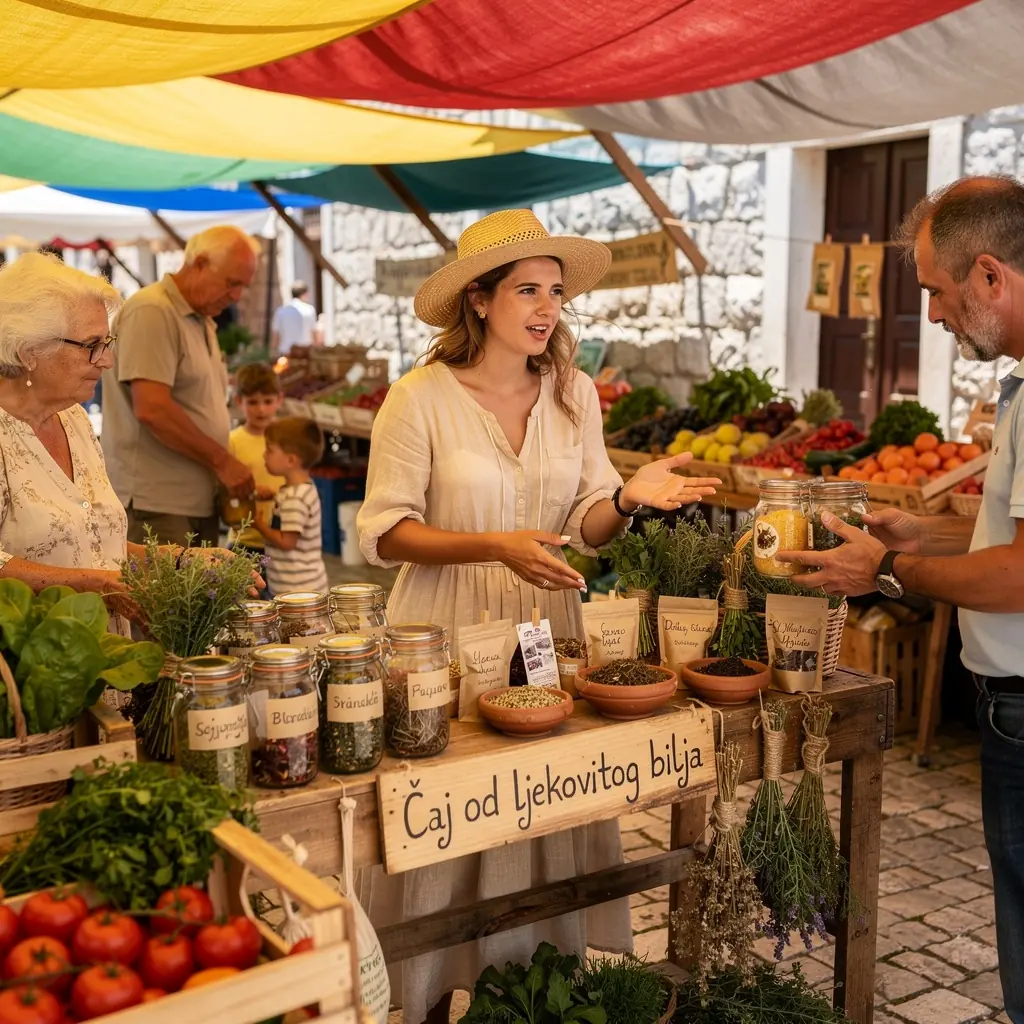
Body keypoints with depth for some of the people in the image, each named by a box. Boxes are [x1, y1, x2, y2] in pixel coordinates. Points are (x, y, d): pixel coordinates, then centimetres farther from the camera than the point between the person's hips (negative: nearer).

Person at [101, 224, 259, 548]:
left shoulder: (202, 322, 18)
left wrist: (229, 473, 9)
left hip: (200, 504, 9)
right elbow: (152, 409, -20)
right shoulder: (152, 311, -10)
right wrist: (222, 460, -13)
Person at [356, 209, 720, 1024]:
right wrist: (496, 546, -22)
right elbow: (383, 532, -10)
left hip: (546, 629, 4)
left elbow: (585, 527, 6)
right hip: (449, 635, -3)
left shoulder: (574, 392, 4)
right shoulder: (421, 398, -9)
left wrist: (628, 498, -16)